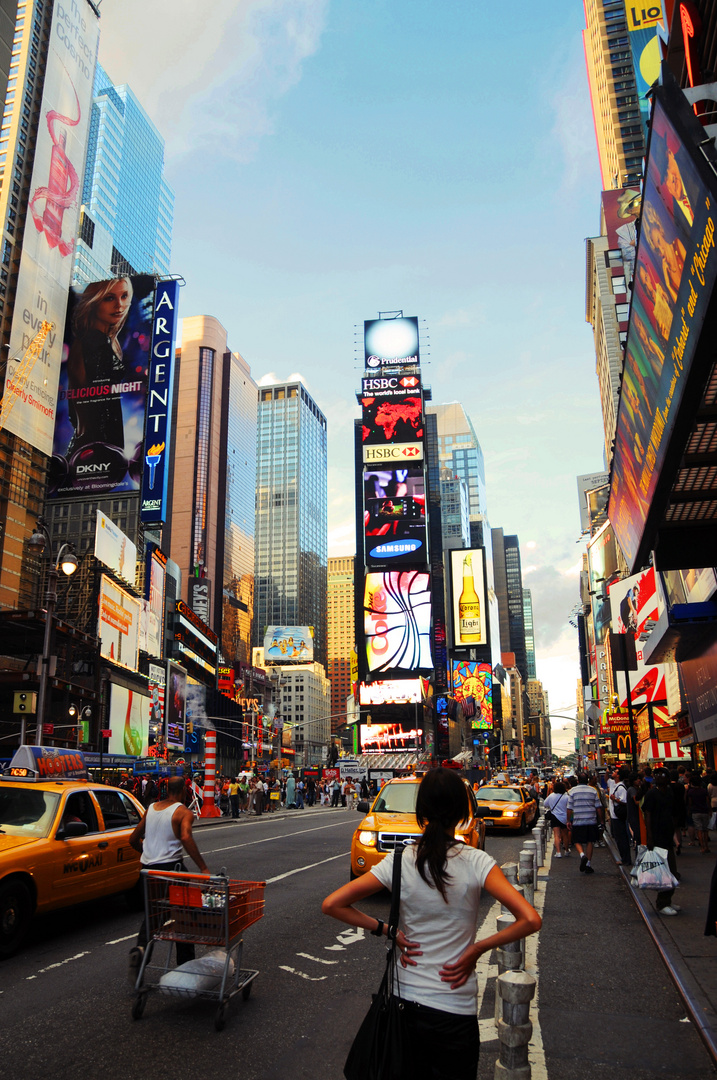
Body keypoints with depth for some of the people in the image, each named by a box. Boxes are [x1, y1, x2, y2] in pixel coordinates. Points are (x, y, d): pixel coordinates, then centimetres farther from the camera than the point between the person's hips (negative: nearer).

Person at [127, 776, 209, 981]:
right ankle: (185, 965, 14)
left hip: (148, 867, 6)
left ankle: (140, 948, -2)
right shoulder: (183, 812, -9)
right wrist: (203, 868, -28)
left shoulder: (151, 809, 10)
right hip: (171, 867, -6)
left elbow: (134, 839, 17)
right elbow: (186, 838, -27)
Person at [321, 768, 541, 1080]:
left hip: (403, 1000, 2)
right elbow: (530, 920, -22)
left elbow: (331, 905, -10)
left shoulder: (400, 862, -10)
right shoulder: (476, 863, -16)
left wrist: (385, 930, -4)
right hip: (455, 1011, -2)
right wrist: (478, 949, -12)